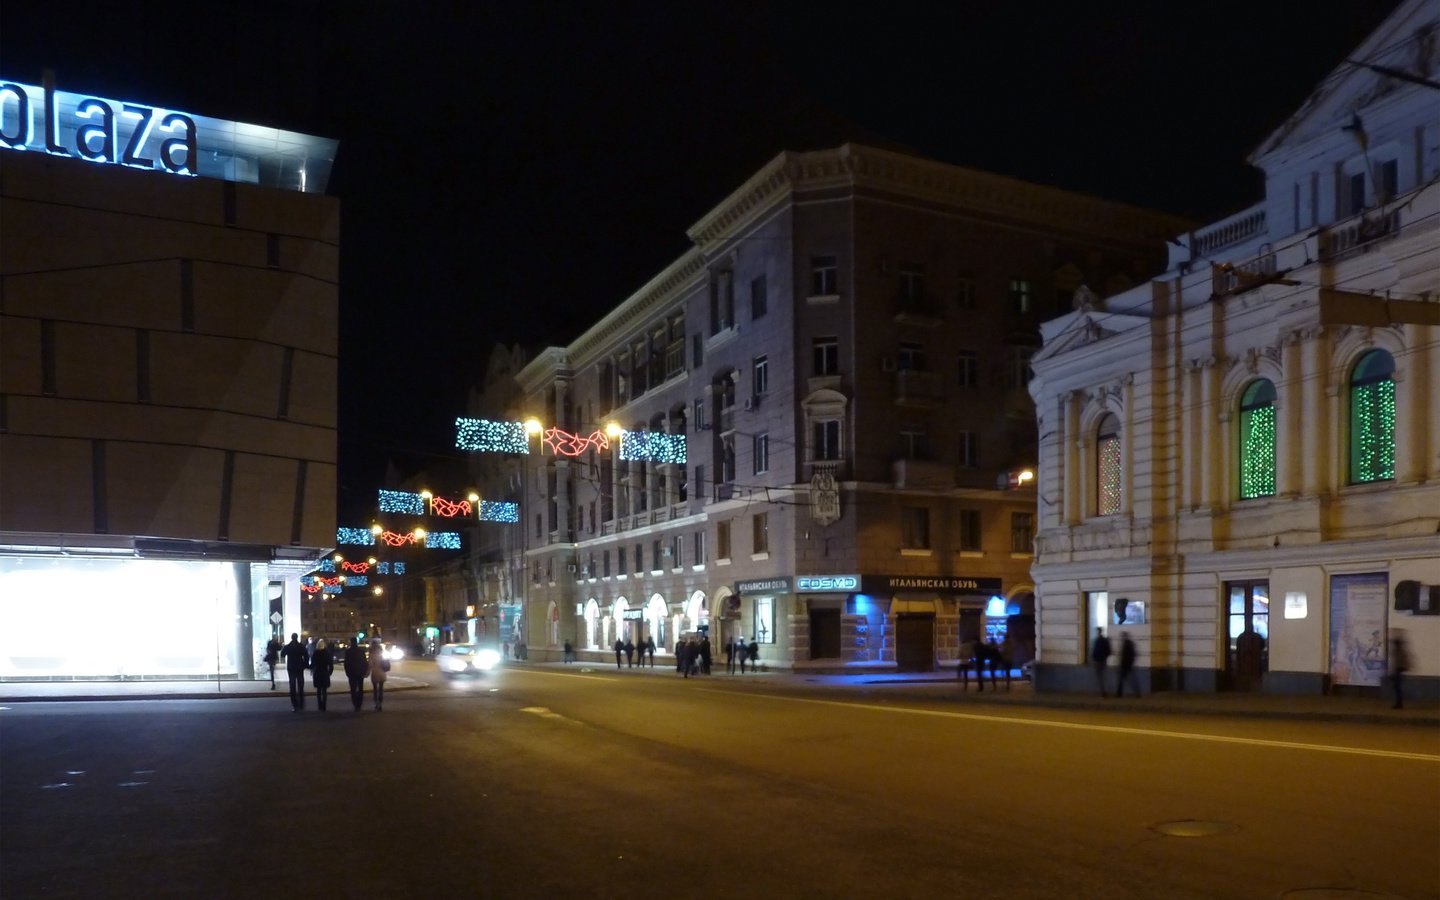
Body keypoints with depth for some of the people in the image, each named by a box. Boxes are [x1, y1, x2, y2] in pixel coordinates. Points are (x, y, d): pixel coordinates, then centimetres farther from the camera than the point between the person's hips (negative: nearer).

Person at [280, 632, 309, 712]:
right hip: (300, 668, 0)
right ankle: (301, 705, 13)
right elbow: (306, 656, -12)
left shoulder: (287, 647, -6)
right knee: (300, 686, 12)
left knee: (292, 687, 2)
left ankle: (295, 706, -4)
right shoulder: (301, 646, -8)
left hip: (291, 669, 0)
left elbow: (282, 654, 11)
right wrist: (306, 665, -1)